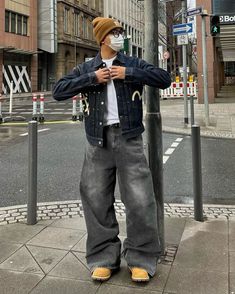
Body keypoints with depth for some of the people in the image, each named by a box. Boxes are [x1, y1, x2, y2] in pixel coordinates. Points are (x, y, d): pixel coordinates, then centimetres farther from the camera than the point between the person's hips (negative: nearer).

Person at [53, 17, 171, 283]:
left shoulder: (133, 64, 9)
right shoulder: (86, 69, 10)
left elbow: (165, 79, 0)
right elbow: (58, 91, 1)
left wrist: (129, 73, -8)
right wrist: (92, 78, -8)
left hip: (129, 140, -1)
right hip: (98, 142, 1)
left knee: (140, 200, -2)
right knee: (97, 201, 5)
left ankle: (140, 259, 14)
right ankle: (104, 258, 20)